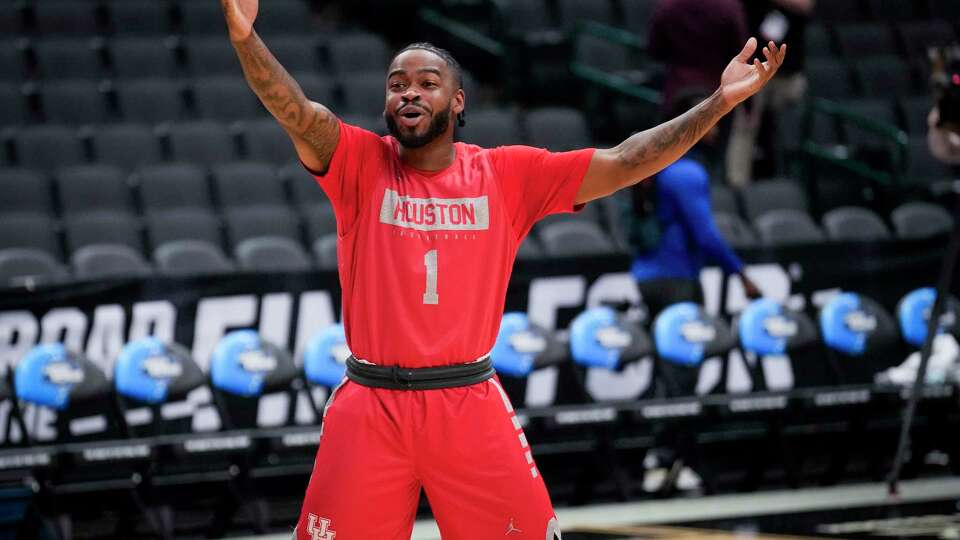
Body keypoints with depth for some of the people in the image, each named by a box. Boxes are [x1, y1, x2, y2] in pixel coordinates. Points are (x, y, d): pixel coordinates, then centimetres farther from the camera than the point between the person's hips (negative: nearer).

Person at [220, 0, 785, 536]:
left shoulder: (508, 174, 4)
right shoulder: (361, 163, 0)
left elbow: (622, 164, 1)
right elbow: (298, 114, -17)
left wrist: (721, 101, -7)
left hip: (473, 405, 1)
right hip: (372, 406, -1)